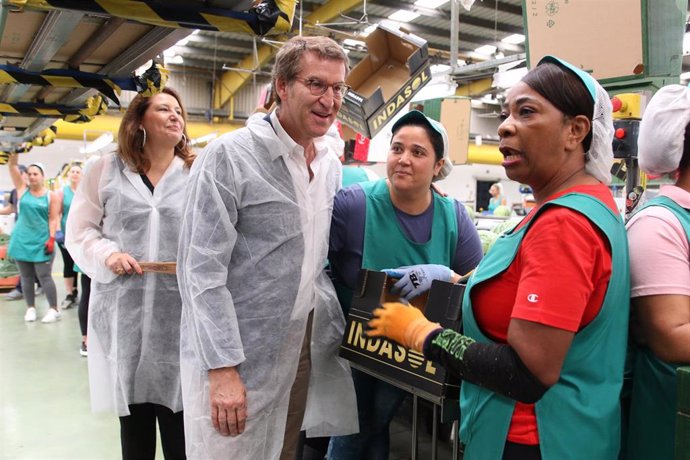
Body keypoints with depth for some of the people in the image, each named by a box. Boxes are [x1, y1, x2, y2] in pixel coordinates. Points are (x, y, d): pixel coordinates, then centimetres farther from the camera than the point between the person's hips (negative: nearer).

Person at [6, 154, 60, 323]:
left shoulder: (50, 195, -2)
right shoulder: (22, 189, 5)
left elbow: (53, 219, -3)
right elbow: (12, 166, -2)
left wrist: (51, 239, -11)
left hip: (41, 242, -3)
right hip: (22, 241, 3)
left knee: (44, 277, -3)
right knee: (26, 277, 8)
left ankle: (54, 309, 3)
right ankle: (31, 308, 18)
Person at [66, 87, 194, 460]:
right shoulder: (106, 169, 7)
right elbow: (79, 231, 8)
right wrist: (106, 254, -9)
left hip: (178, 313, 0)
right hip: (124, 311, 1)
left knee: (178, 425, 5)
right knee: (133, 415, 15)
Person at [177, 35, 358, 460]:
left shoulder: (332, 164, 7)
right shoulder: (231, 155, -14)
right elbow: (202, 270, -16)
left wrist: (337, 330, 11)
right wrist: (222, 368, -19)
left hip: (307, 349, 6)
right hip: (236, 354, -6)